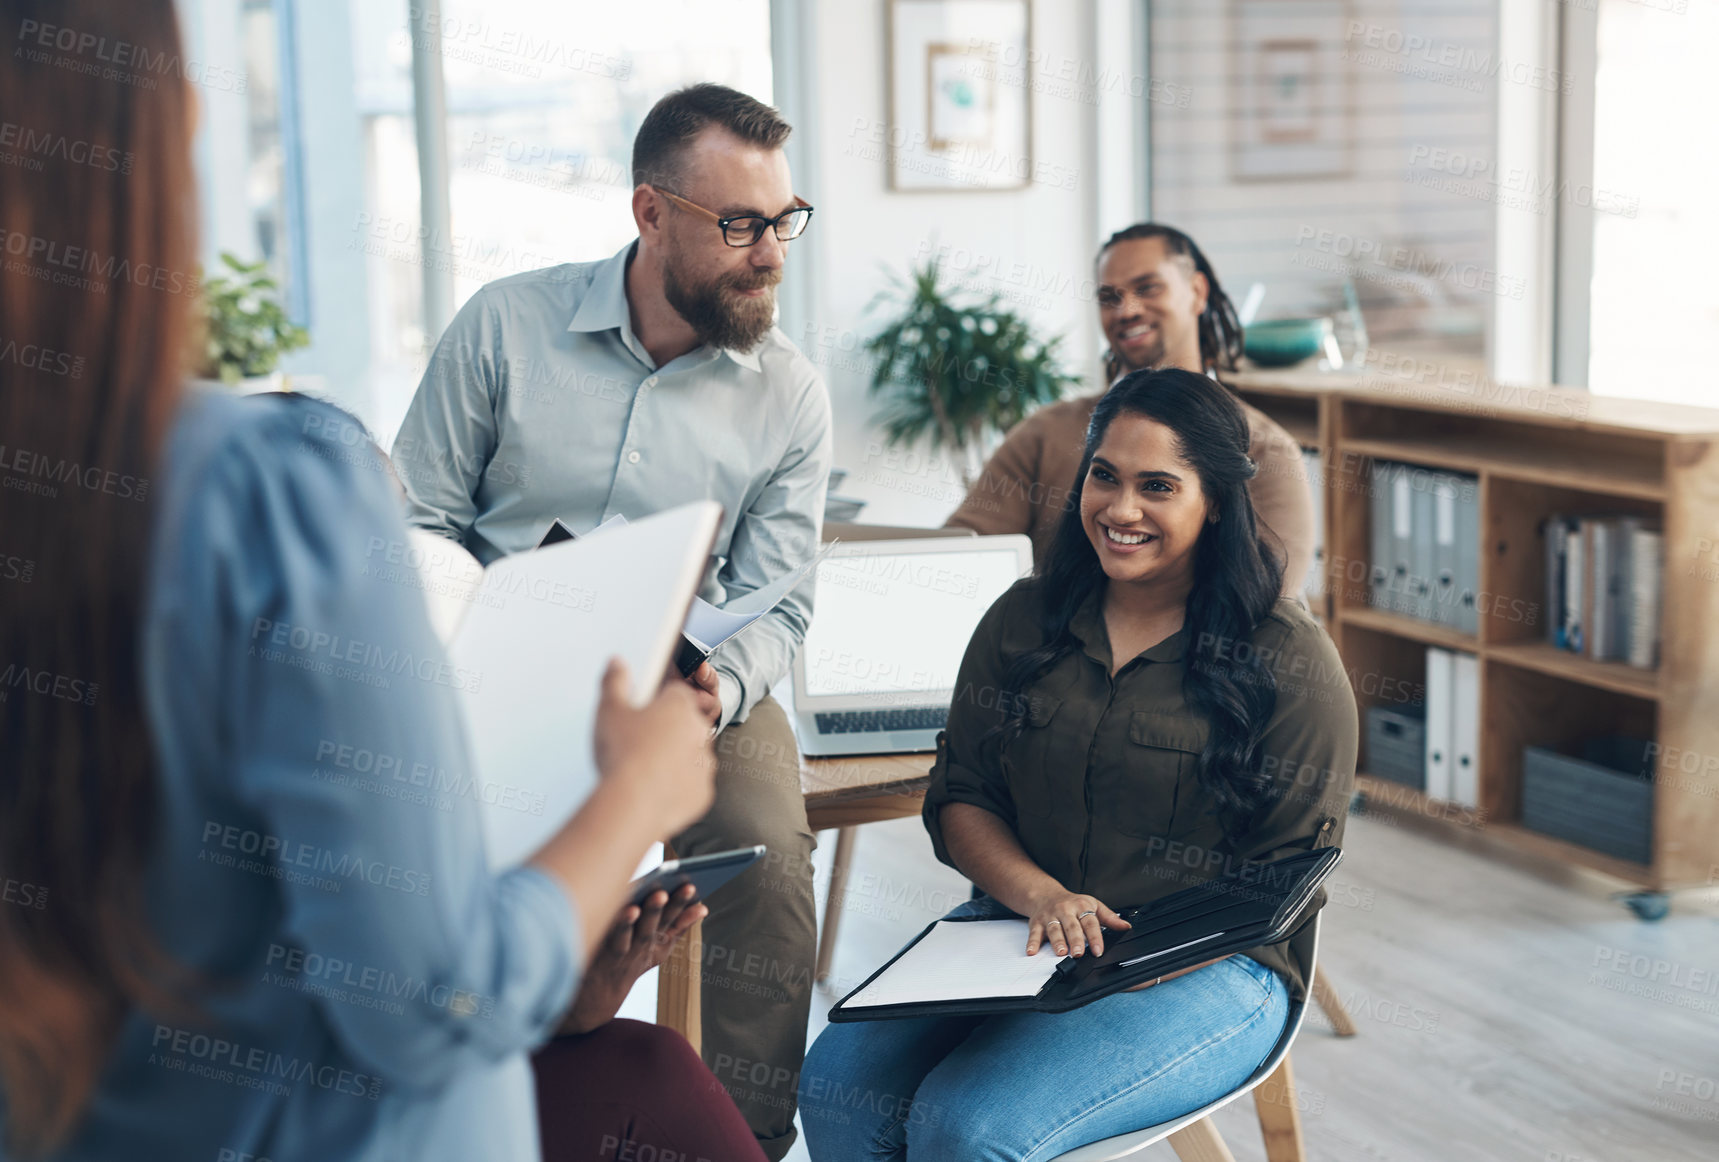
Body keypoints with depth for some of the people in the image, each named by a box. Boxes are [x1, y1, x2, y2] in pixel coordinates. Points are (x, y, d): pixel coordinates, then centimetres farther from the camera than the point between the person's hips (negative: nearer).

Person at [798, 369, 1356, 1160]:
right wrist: (1039, 894, -11)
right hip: (1019, 935, 5)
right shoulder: (1022, 621, 8)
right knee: (837, 1084, -20)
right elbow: (960, 798, 9)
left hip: (1202, 970, -4)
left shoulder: (1290, 663, -5)